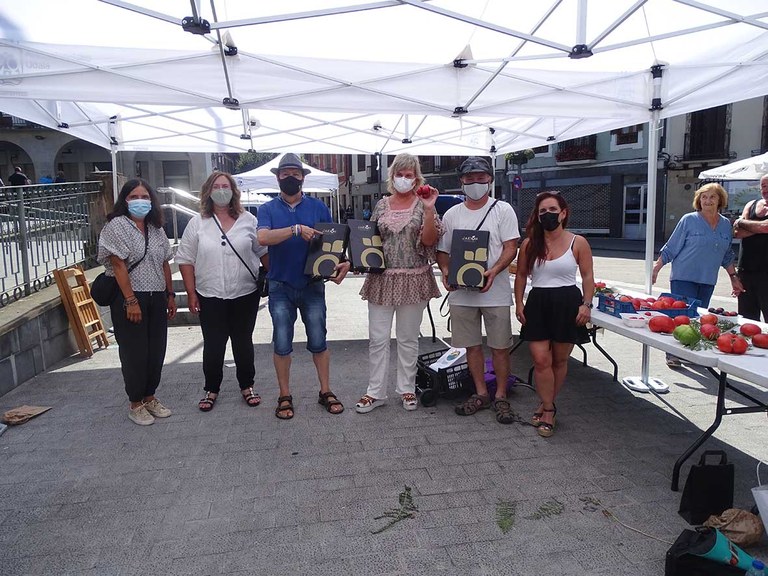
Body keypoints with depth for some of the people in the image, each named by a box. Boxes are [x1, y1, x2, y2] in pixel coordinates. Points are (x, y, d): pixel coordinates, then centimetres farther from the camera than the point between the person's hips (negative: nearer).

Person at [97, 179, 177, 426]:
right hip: (130, 299, -6)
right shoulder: (117, 225, -7)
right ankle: (135, 404, 18)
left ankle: (150, 397, 26)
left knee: (156, 351, 10)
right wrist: (131, 300, -18)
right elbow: (118, 265, -14)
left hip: (156, 299, 6)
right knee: (134, 352, 3)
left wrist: (170, 295, 14)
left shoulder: (156, 229, 12)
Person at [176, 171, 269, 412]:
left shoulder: (248, 220, 2)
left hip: (245, 295, 0)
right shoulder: (197, 224, 2)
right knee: (213, 346, 8)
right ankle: (211, 390, 25)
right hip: (210, 297, 0)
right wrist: (191, 293, -1)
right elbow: (185, 260, 3)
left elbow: (264, 252, 8)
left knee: (244, 343, 12)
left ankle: (247, 386, 27)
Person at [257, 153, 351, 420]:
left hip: (313, 286, 1)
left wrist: (343, 262, -15)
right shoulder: (268, 209, 2)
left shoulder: (318, 207, 5)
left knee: (318, 341, 7)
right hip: (281, 287, 0)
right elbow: (263, 238, -16)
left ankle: (325, 392, 21)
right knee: (282, 344, 5)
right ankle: (285, 396, 20)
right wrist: (296, 229, -27)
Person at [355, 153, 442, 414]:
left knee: (408, 338, 9)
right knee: (378, 338, 4)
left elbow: (429, 241, -10)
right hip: (382, 279, 2)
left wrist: (429, 209, -19)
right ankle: (375, 392, 15)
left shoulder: (422, 204, 0)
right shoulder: (382, 205, 9)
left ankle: (407, 389, 24)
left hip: (414, 280, -2)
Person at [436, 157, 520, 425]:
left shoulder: (503, 210, 0)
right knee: (472, 345, 12)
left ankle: (500, 396, 19)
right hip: (461, 292, 3)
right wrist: (445, 271, -10)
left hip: (495, 292, -3)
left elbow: (511, 247, -6)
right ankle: (481, 394, 27)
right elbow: (442, 251, 11)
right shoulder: (451, 214, 9)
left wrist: (493, 271, -23)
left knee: (500, 347, 3)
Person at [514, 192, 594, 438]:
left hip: (567, 303, -1)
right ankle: (548, 409, 9)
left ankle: (546, 405, 27)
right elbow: (521, 275, 11)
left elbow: (587, 276, 2)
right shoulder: (529, 244, 4)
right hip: (538, 304, 1)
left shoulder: (578, 243, -2)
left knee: (560, 360, 9)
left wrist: (586, 304, -9)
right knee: (541, 360, -6)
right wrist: (519, 304, 3)